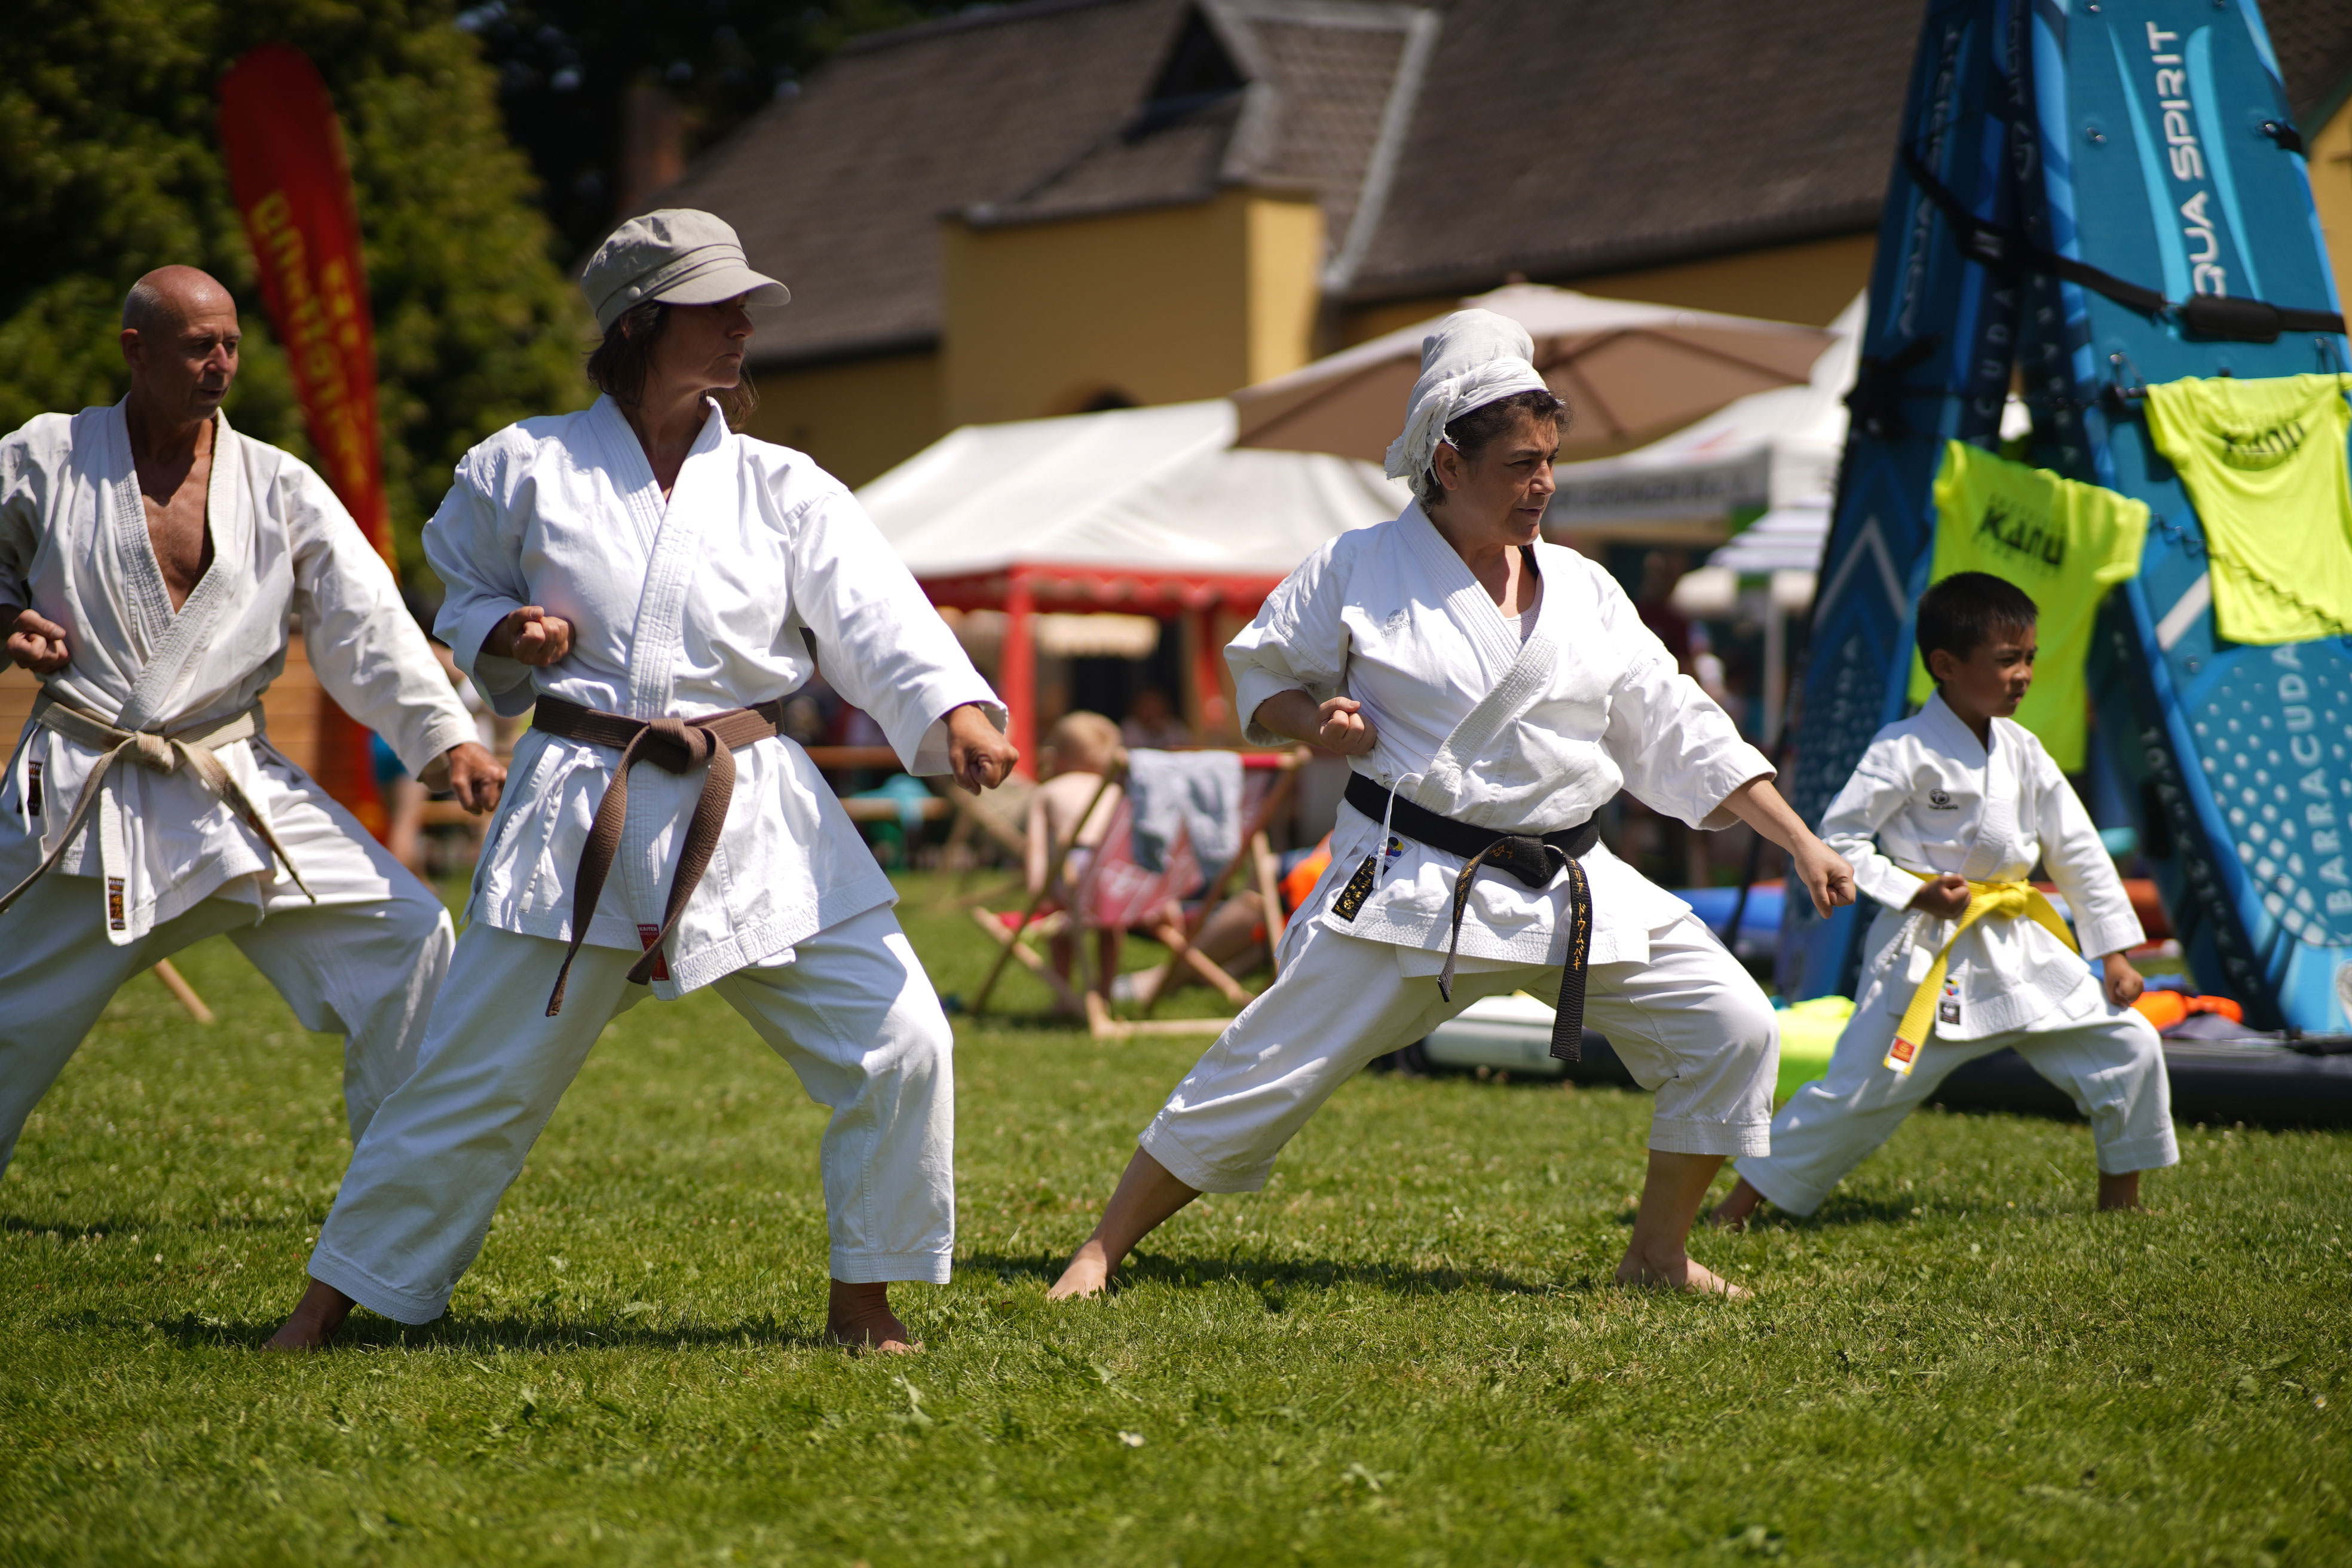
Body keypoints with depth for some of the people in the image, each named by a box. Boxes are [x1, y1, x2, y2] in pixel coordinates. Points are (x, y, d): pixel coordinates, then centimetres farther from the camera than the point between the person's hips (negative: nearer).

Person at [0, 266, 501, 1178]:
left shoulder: (279, 487, 3)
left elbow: (366, 624, -4)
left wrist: (445, 738, -16)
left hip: (238, 789, 2)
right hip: (82, 796, -2)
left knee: (405, 934, -8)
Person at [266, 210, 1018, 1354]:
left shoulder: (779, 489, 3)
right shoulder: (529, 467, 1)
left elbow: (877, 615, -9)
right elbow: (464, 589, 17)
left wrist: (954, 710, -28)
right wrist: (508, 638, -7)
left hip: (755, 818, 2)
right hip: (581, 815, -1)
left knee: (896, 1043, -8)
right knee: (476, 1076, 2)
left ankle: (862, 1301, 11)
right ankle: (334, 1296, 19)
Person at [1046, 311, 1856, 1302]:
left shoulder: (1584, 590, 7)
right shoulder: (1361, 569, -5)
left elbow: (1678, 735, 9)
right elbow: (1261, 673, 7)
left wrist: (1800, 844, 4)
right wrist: (1316, 721, -15)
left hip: (1568, 885, 4)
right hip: (1408, 881, -4)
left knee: (1732, 1032, -4)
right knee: (1270, 1071, -7)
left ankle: (1657, 1256, 13)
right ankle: (1102, 1250, 9)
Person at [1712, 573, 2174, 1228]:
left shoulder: (2022, 751, 7)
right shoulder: (1905, 750, -12)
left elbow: (2079, 853, 12)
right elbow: (1837, 838, -10)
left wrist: (2115, 954, 10)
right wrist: (1914, 894, -18)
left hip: (2019, 946, 6)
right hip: (1927, 952, -6)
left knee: (2130, 1046, 3)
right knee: (1862, 1088, -10)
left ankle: (2120, 1200, 21)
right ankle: (1736, 1207, 3)